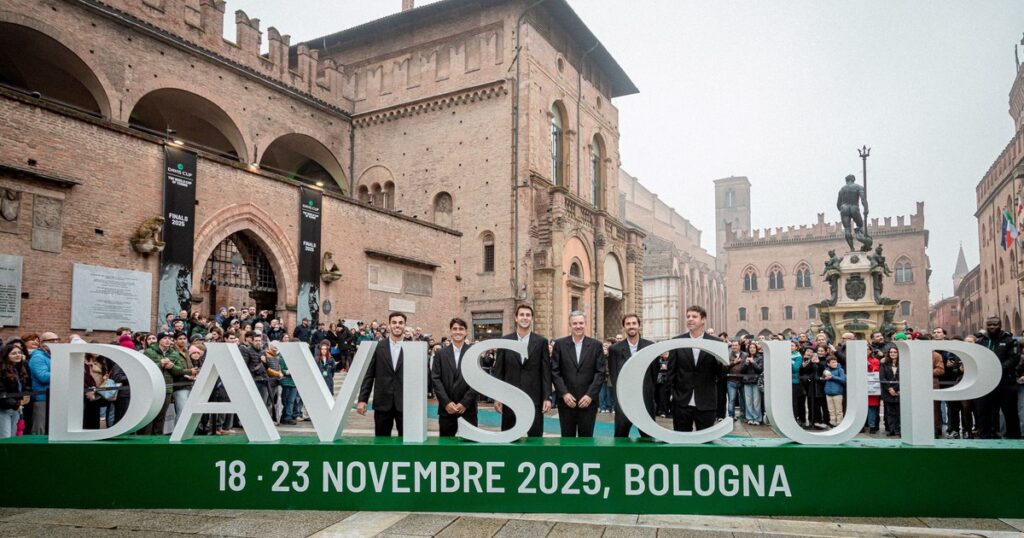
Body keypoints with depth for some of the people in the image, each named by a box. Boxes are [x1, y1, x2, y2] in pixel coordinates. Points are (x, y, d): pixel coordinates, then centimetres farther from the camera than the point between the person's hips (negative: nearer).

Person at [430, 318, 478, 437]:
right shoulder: (440, 353, 7)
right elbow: (435, 379, 0)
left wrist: (465, 403, -11)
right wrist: (446, 402, -10)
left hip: (468, 409, -1)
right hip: (446, 409, 1)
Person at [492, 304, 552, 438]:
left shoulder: (541, 341, 2)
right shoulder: (505, 340, 3)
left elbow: (546, 372, 1)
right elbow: (498, 371, 4)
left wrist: (547, 397, -5)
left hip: (534, 398, -1)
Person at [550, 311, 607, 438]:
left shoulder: (596, 345, 3)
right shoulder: (560, 344, 3)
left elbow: (601, 372, -1)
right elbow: (554, 371, 0)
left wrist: (590, 395, -9)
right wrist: (564, 393, -9)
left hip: (588, 401, 0)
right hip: (566, 400, 0)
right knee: (567, 438, 6)